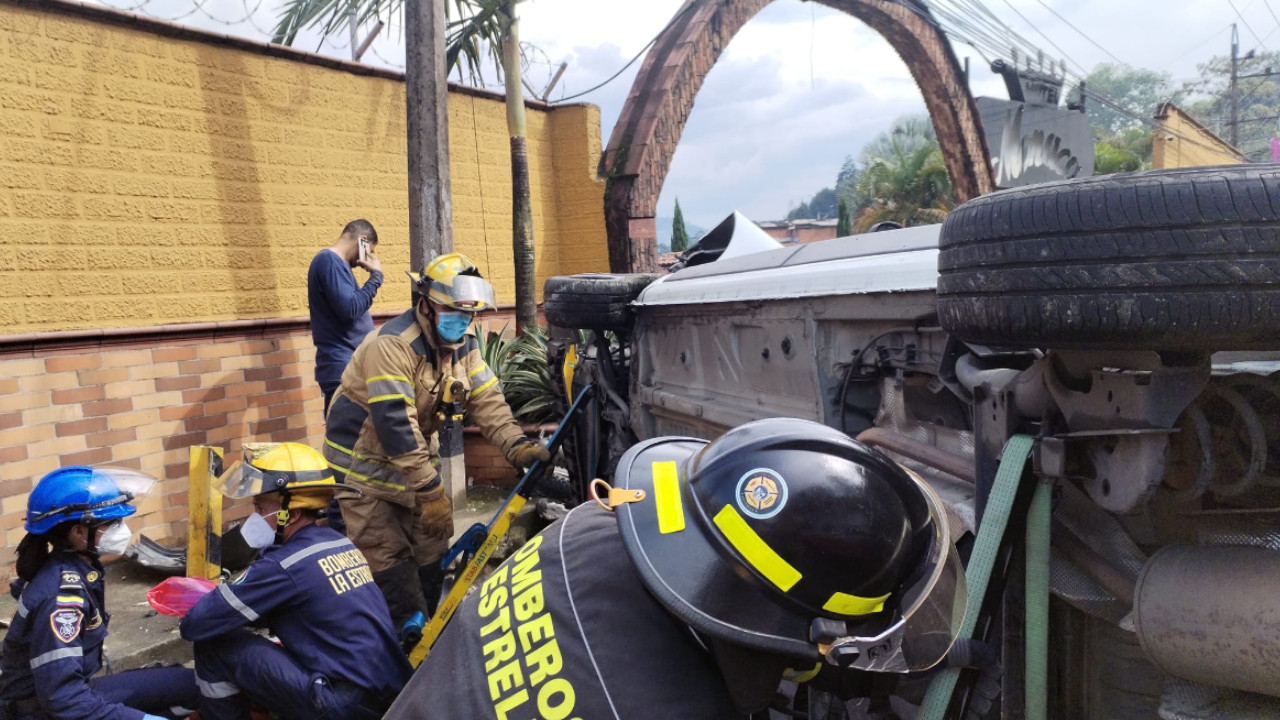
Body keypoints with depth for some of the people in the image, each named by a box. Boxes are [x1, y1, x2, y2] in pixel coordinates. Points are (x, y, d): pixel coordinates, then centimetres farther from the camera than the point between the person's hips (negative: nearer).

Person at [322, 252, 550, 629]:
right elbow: (395, 424, -32)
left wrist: (518, 446, -25)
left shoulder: (463, 346, -2)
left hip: (416, 457, 8)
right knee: (390, 561, -8)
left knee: (432, 547, 11)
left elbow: (486, 400, -7)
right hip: (366, 463, -8)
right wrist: (429, 492, -32)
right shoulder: (393, 344, -28)